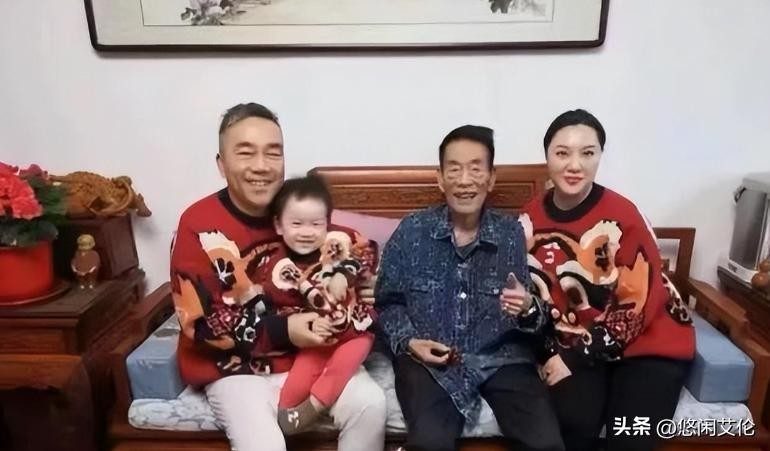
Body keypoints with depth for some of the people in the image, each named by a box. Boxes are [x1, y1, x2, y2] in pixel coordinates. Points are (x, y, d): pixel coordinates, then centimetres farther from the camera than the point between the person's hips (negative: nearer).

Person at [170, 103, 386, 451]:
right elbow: (200, 324, -14)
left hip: (304, 352, 4)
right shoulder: (199, 226, -13)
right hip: (234, 366, -3)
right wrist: (281, 330, -21)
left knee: (370, 403, -16)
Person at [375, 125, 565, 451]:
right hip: (429, 359, -1)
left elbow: (529, 313, 5)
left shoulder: (512, 233, 0)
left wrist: (528, 309, -19)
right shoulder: (412, 231, -3)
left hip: (500, 356, 2)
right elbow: (387, 302, 7)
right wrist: (409, 342, -10)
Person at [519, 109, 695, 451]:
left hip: (645, 341, -2)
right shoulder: (532, 218, -5)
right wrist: (553, 352, -10)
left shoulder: (622, 217, -17)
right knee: (574, 420, -21)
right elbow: (535, 293, 3)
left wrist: (576, 358, -16)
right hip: (575, 342, 2)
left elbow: (638, 305, -15)